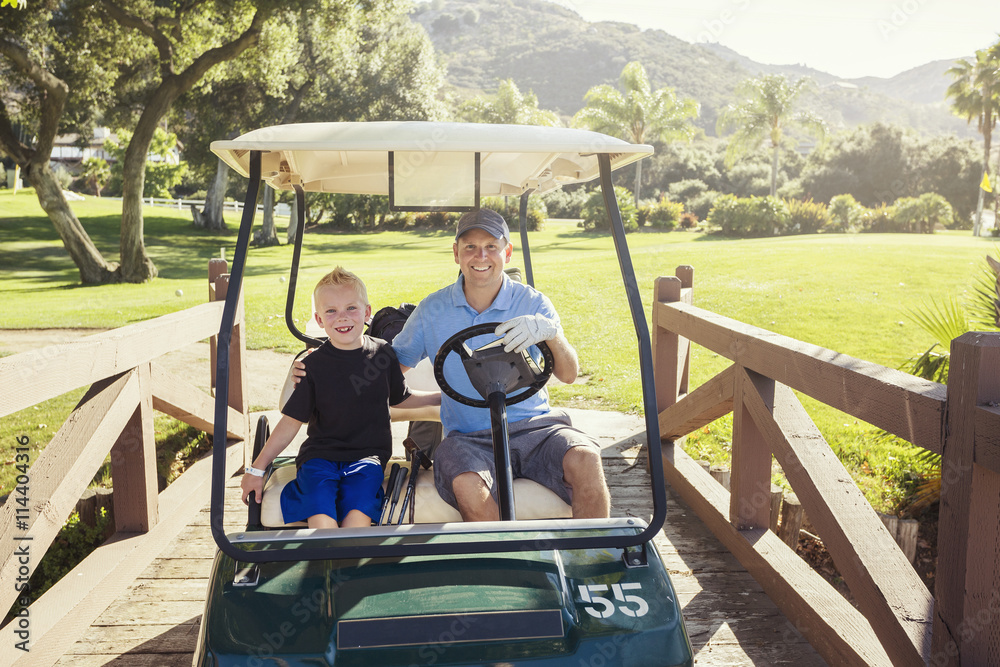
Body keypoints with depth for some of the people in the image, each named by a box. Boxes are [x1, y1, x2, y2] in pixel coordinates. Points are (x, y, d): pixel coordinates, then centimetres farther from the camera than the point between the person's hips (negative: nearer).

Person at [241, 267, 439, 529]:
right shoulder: (314, 365, 0)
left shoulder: (383, 353, 6)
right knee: (320, 513, -29)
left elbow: (400, 398, 22)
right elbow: (291, 421, 3)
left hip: (368, 455, 1)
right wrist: (256, 468, 3)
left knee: (358, 509, -29)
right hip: (320, 454, 0)